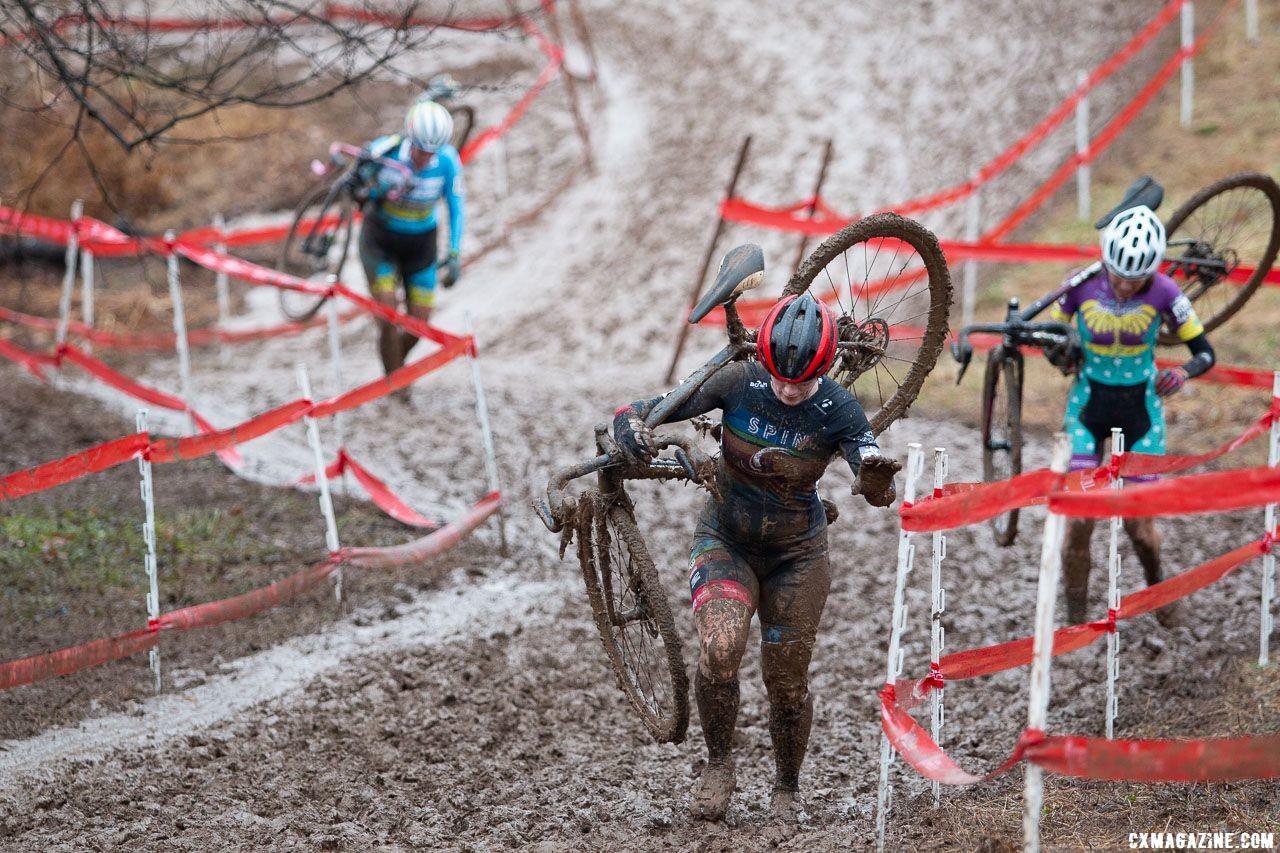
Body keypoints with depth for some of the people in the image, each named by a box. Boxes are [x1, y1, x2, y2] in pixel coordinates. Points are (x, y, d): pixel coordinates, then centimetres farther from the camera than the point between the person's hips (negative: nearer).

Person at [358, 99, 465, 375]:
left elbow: (455, 207, -10)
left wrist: (454, 256, -17)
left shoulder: (448, 161, -21)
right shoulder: (385, 149, -25)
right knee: (388, 320, -16)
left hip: (420, 245, 2)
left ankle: (397, 362, 35)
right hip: (380, 240, -2)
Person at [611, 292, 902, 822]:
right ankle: (719, 767, -3)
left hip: (795, 555, 0)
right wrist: (631, 429, -44)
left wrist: (878, 479, -52)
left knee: (787, 683, 4)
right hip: (725, 542, 0)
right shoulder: (738, 382, -20)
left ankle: (787, 790, 30)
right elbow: (638, 411, -19)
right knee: (719, 650, -25)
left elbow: (876, 493, -28)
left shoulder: (838, 410, -20)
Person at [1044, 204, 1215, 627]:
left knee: (1139, 521, 1)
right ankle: (1075, 620, 3)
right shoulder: (1082, 286, -16)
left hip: (1140, 406, 0)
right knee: (1079, 518, -10)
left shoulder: (1163, 293, -18)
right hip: (1088, 403, 0)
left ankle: (1157, 586, 33)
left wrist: (1182, 373, -30)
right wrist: (1061, 356, -23)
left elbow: (1204, 352, -9)